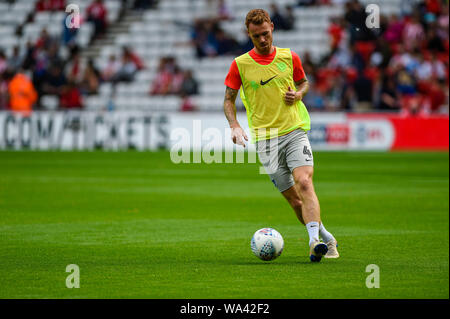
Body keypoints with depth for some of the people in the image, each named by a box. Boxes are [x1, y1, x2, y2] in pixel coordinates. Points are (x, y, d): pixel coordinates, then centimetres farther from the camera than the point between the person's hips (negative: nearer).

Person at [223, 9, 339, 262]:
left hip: (294, 130, 0)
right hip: (265, 139, 0)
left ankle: (315, 241, -32)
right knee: (294, 199, 0)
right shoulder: (240, 65, 3)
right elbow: (229, 100, 9)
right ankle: (327, 238, 16)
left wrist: (297, 94, 0)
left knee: (304, 183, -23)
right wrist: (235, 125, -8)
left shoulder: (289, 57, 6)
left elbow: (304, 82, 23)